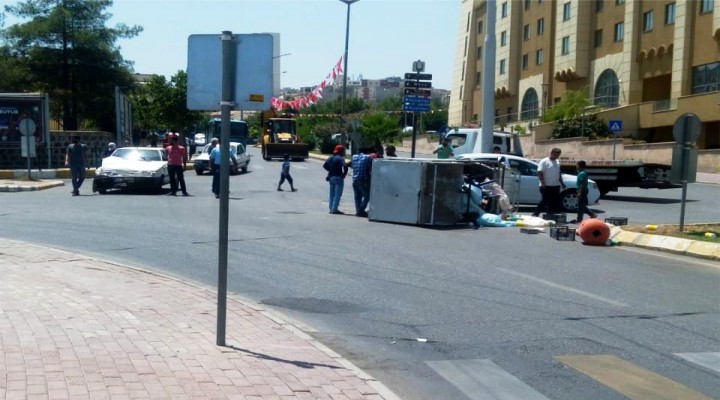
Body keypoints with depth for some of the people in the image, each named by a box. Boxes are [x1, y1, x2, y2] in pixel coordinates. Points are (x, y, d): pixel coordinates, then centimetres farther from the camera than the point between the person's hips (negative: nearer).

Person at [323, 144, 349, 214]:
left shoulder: (331, 158, 10)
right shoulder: (340, 158, -13)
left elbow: (325, 165, 12)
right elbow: (345, 166, -28)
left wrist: (330, 171, 12)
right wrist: (344, 174, -15)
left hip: (331, 177, 8)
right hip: (338, 178, -8)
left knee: (332, 194, 14)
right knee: (337, 194, -4)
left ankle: (331, 208, 17)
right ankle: (334, 209, -6)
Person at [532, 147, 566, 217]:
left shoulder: (557, 162, 16)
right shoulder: (544, 161, -9)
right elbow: (540, 173, -16)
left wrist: (561, 183, 19)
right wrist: (543, 183, -24)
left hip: (556, 186, 8)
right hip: (546, 186, -8)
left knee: (555, 201, 8)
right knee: (545, 200, -8)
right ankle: (535, 214, -2)